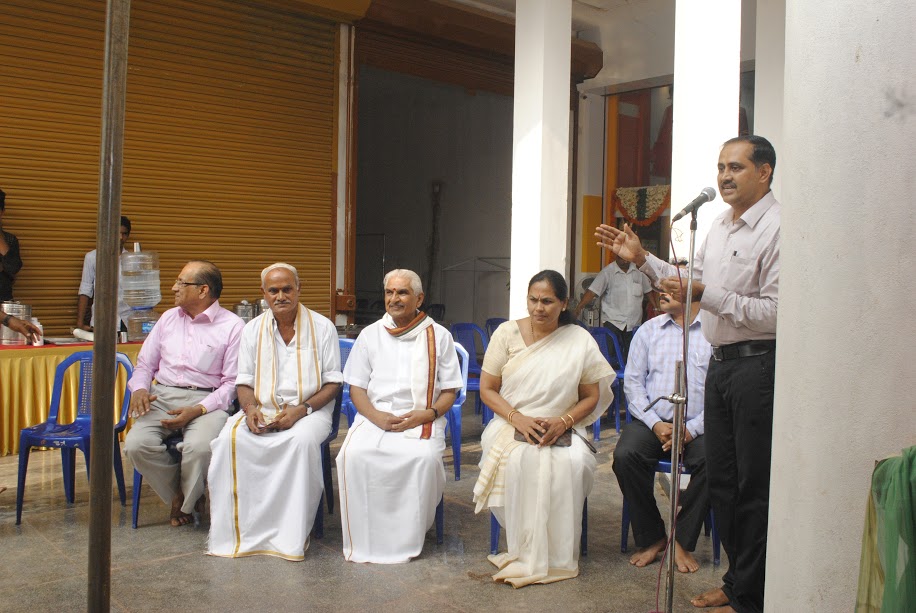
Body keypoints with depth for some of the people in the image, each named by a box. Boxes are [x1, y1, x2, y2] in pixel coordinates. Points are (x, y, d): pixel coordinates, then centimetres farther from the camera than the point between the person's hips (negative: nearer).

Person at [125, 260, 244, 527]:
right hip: (162, 396, 4)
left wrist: (198, 410, -19)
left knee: (198, 447, -34)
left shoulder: (232, 326, 0)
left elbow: (232, 383, -5)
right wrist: (139, 388, -3)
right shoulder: (168, 318, 18)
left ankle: (186, 501, 0)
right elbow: (145, 363, 21)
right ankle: (176, 493, 3)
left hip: (206, 399, -4)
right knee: (136, 444, -25)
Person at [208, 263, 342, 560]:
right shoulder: (252, 330, 11)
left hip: (309, 410, -3)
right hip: (262, 411, 3)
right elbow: (244, 382, 12)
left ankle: (291, 536, -28)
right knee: (231, 438, -28)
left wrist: (301, 409, -15)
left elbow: (333, 383, 1)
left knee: (303, 438, -37)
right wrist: (251, 409, -11)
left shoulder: (322, 327, 3)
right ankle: (236, 529, -20)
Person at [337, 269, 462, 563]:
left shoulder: (438, 336, 9)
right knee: (354, 454, -29)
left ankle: (409, 538, -15)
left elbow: (449, 391, 8)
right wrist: (376, 416, -9)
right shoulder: (370, 334, 14)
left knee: (424, 457, -34)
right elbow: (356, 387, 11)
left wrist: (427, 414, -13)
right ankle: (363, 539, -15)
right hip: (375, 415, 2)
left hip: (421, 419, -1)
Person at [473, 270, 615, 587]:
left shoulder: (580, 340, 1)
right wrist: (518, 418, -14)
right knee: (521, 459, -34)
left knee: (574, 463, -32)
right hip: (510, 426, 0)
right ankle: (526, 554, -19)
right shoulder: (507, 333, 1)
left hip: (561, 429, 1)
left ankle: (556, 557, -18)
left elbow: (591, 397, 5)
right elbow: (487, 388, 2)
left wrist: (563, 422, -14)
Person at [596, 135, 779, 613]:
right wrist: (642, 259, 15)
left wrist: (705, 295, -24)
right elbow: (692, 282, 23)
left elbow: (774, 312, -21)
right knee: (720, 478, 16)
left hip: (757, 364, -9)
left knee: (754, 485, 0)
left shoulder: (776, 229, -15)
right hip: (720, 362, 9)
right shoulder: (720, 224, 14)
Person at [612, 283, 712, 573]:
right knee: (625, 455, -26)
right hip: (652, 421, 2)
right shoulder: (649, 330, 13)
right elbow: (633, 381, 8)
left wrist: (692, 429, -15)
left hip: (697, 426, -2)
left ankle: (682, 541, -10)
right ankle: (651, 538, -7)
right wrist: (655, 424, -7)